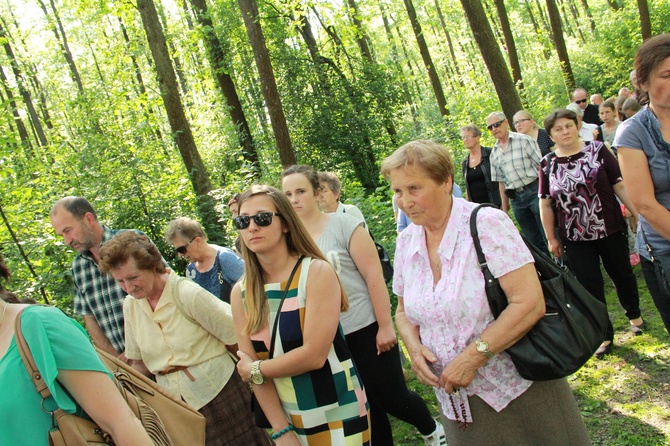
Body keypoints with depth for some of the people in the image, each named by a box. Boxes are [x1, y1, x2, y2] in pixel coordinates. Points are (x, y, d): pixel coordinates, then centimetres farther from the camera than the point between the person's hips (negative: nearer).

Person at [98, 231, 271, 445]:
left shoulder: (189, 294, -16)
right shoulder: (130, 305, 2)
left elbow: (237, 341, -10)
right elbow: (140, 363, 12)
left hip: (218, 394, -5)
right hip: (175, 404, 5)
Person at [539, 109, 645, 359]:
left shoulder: (597, 151, -3)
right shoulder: (547, 165, -2)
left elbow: (621, 186, -2)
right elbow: (545, 205, 3)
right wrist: (551, 238, 4)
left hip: (610, 231, 0)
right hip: (576, 239, 0)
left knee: (622, 274, 15)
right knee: (590, 287, 4)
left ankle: (634, 314, 43)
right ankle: (605, 335, 20)